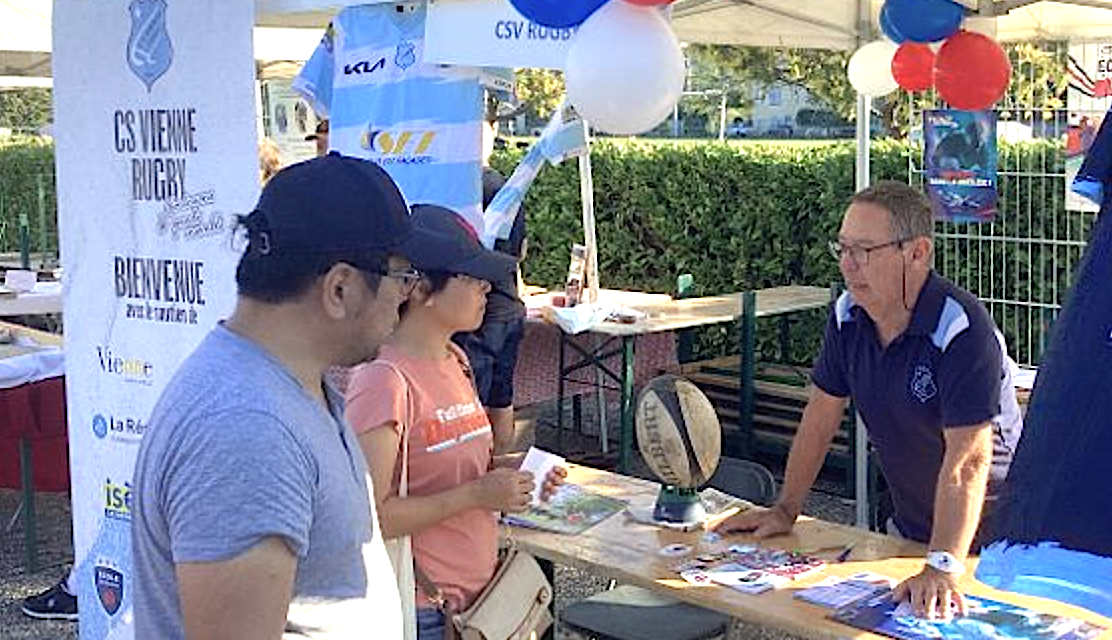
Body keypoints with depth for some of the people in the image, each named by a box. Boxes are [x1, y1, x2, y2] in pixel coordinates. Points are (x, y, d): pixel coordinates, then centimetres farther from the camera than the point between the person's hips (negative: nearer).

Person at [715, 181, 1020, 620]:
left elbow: (967, 462, -33)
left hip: (978, 536, -6)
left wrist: (943, 567, -41)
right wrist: (786, 510, 5)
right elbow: (822, 415, 5)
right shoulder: (848, 314, -5)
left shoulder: (961, 329, -27)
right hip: (907, 531, 6)